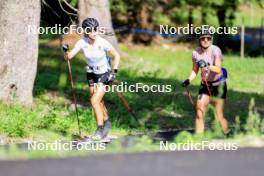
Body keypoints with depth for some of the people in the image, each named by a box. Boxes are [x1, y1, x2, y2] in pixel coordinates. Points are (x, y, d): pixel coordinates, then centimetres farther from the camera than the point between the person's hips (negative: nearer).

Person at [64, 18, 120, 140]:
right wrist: (66, 52, -43)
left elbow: (116, 56, -11)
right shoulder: (82, 42, -15)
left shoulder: (103, 43, -23)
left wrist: (114, 71, -18)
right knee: (99, 101, 16)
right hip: (91, 74, 4)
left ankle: (100, 129, -3)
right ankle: (106, 122, 41)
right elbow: (69, 56, -21)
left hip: (104, 74, -4)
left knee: (95, 101, -16)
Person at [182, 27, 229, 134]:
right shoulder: (196, 53, -5)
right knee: (199, 113, -9)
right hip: (205, 85, 4)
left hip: (218, 85, -4)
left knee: (219, 116, -3)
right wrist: (189, 80, -8)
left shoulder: (215, 50, -20)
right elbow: (195, 70, 9)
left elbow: (218, 69, -33)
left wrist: (207, 66, -50)